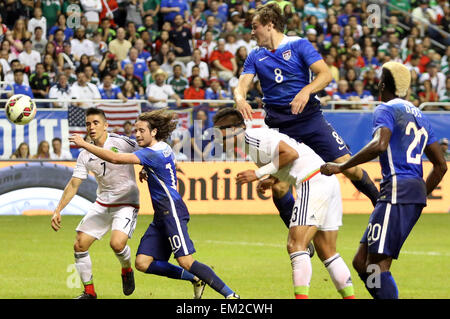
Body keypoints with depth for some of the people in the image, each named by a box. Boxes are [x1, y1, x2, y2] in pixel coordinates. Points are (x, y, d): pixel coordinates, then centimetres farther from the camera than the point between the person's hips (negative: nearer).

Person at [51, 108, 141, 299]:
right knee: (80, 245, -3)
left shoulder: (122, 143, -14)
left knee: (117, 243, -27)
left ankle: (127, 270, 8)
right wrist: (58, 210, -4)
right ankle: (89, 291, 13)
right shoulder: (85, 156, 0)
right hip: (102, 204, 5)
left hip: (126, 204, -5)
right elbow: (74, 184, 3)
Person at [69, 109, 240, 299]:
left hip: (172, 210, -10)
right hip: (162, 214, 10)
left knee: (186, 262, -17)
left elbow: (115, 158, -23)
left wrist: (84, 144, -16)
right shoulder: (163, 148, 14)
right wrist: (147, 173, 18)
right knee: (143, 264, 1)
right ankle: (196, 279, 10)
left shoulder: (152, 153, -15)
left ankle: (230, 295, -13)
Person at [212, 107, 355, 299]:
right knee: (327, 253, 12)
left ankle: (301, 296, -21)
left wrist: (259, 173, -13)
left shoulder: (252, 138, -10)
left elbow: (291, 153, -19)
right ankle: (349, 296, 12)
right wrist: (271, 180, 11)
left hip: (313, 182, -10)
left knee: (296, 246, -14)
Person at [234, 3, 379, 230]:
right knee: (278, 187, -9)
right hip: (278, 125, 2)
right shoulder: (255, 57, 12)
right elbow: (242, 84, 0)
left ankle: (378, 201, 17)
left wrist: (306, 91, -28)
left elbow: (326, 74, -9)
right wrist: (240, 100, -24)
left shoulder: (299, 45, 1)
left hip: (310, 118, -2)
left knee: (347, 166, -11)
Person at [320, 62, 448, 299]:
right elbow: (440, 165, 25)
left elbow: (380, 144, -22)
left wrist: (341, 167, -16)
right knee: (361, 262, 11)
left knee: (377, 265, -12)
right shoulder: (419, 116, 24)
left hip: (397, 190, -9)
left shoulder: (386, 110, -2)